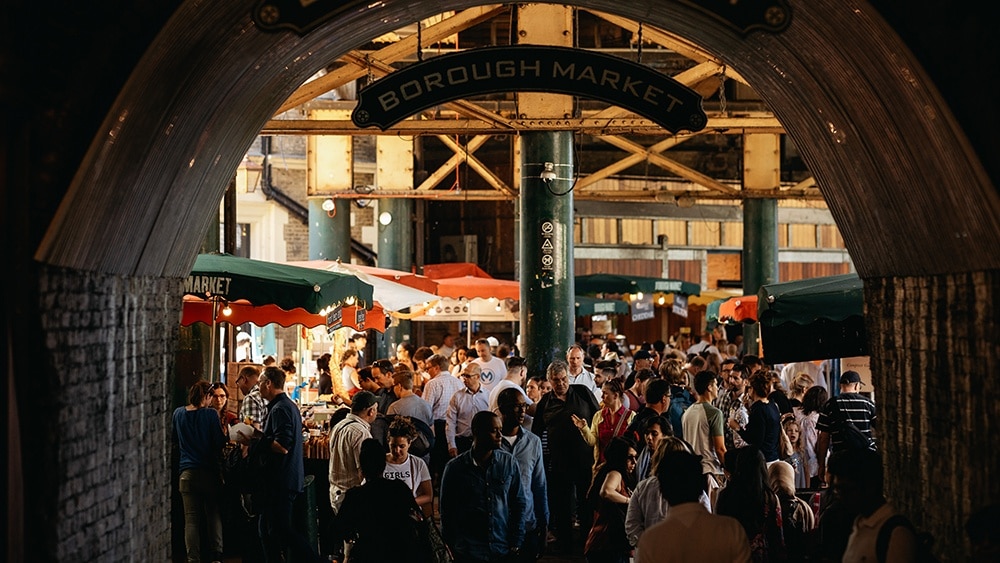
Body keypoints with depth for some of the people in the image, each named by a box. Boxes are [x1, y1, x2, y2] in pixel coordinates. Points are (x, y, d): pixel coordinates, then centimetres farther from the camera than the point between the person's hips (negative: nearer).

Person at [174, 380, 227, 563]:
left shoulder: (178, 413, 2)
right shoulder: (211, 414, -9)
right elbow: (220, 443, -8)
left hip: (187, 472, 2)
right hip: (209, 471, -2)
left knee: (191, 519, 2)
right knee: (213, 515, 9)